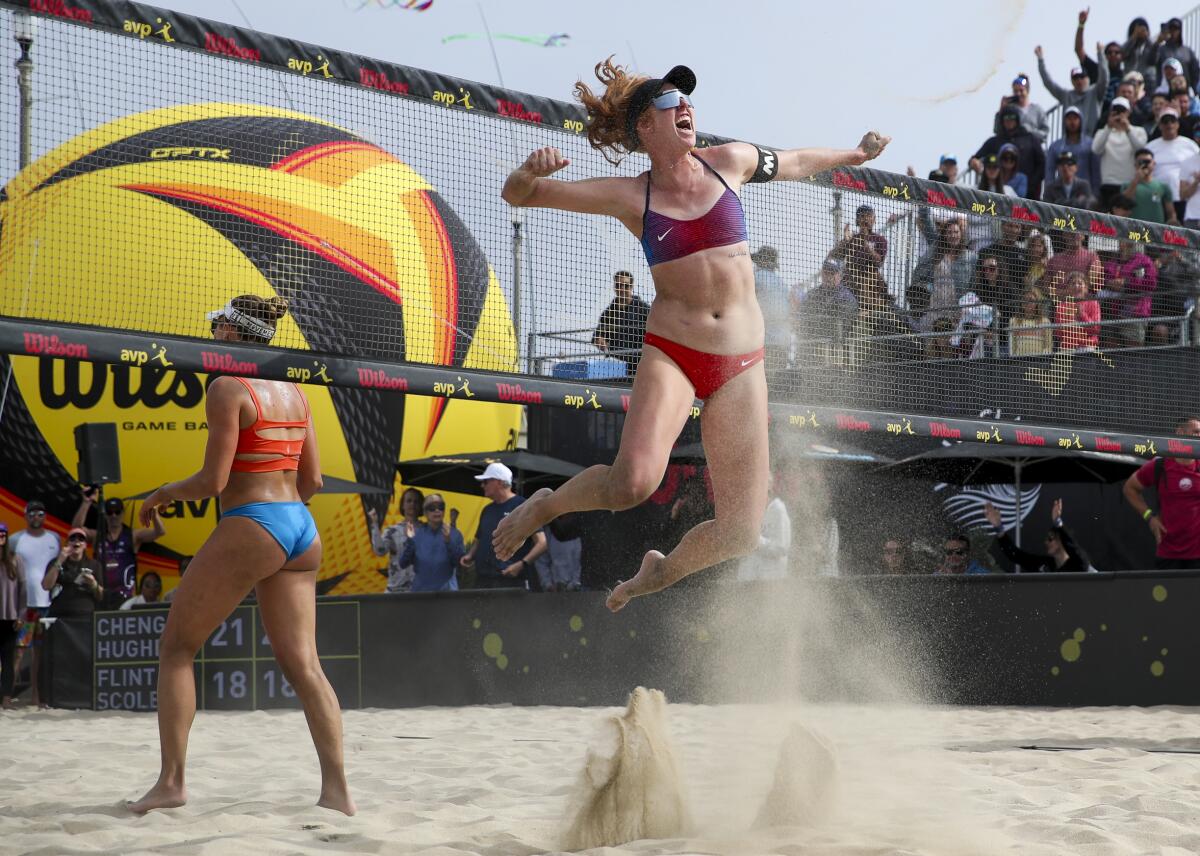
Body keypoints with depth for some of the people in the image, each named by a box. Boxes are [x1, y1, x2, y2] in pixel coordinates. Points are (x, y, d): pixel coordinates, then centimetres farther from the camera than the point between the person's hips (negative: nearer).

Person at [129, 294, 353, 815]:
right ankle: (337, 789, -5)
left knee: (176, 646, 6)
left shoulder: (227, 388, -8)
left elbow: (213, 481, -12)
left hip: (251, 527, -7)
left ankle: (171, 781, 1)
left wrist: (162, 494, 5)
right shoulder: (293, 393, 13)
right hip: (301, 527, 7)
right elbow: (311, 482, 14)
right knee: (302, 664, 4)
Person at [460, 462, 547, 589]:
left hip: (512, 579, -6)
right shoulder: (487, 510, 19)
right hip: (483, 581, 6)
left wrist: (521, 564, -20)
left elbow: (541, 543, -7)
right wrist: (470, 555, 9)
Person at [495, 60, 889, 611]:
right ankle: (543, 507, 0)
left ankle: (662, 571, 29)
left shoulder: (730, 162, 6)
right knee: (634, 481, -30)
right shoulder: (629, 197, 0)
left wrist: (855, 155, 42)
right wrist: (532, 170, -23)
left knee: (740, 532, -2)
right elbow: (517, 194, 0)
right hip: (672, 352, -3)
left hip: (741, 363, 3)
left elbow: (795, 163, 27)